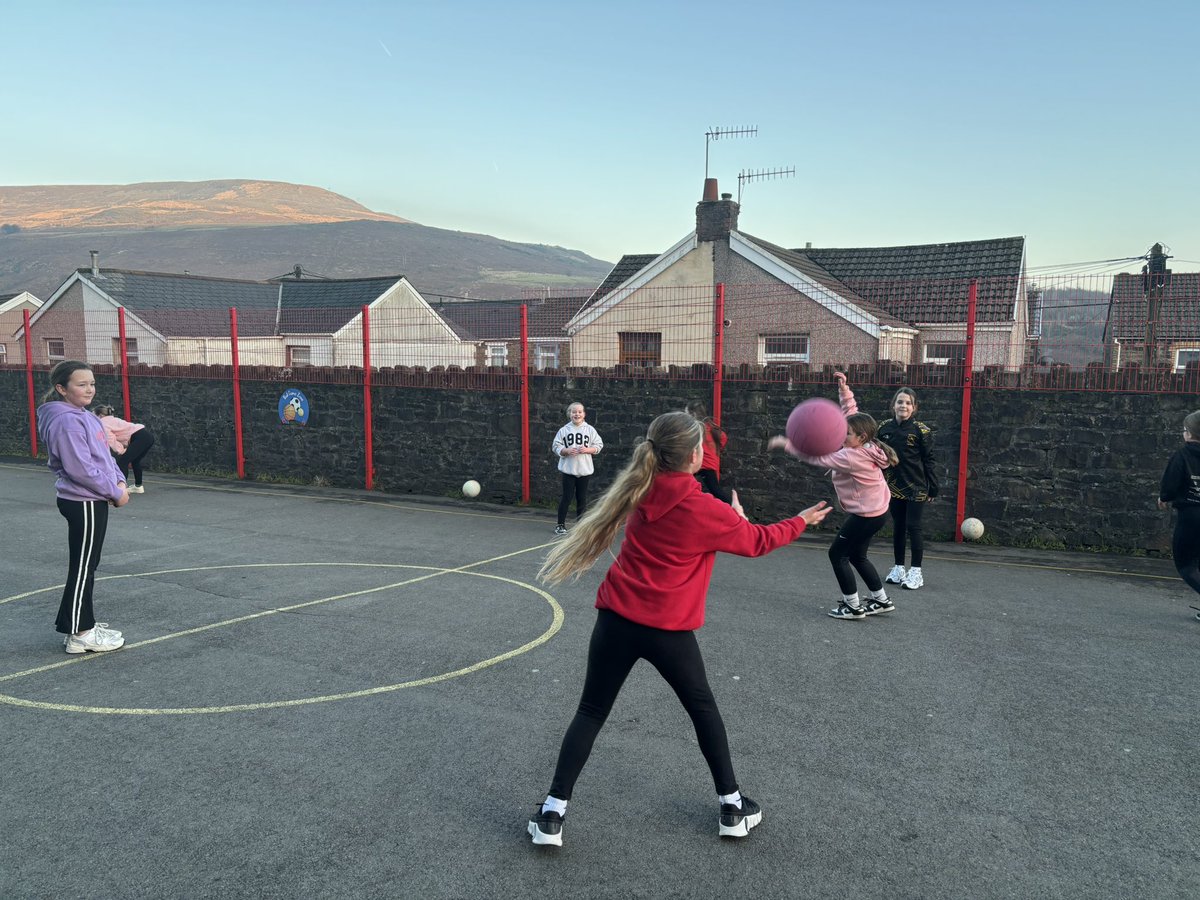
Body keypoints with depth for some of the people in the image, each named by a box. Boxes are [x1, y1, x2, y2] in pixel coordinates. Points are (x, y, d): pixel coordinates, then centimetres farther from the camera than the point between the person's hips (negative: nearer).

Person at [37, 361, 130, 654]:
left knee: (86, 565, 17)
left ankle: (79, 622, 29)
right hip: (83, 503, -10)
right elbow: (81, 469, -23)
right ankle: (80, 634, 7)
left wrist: (119, 480, 1)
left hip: (92, 501, 10)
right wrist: (115, 492, -15)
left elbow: (104, 455, 18)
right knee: (83, 567, -2)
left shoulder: (85, 417, 12)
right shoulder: (67, 421, -19)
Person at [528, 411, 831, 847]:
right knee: (703, 708, 20)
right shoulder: (706, 511, -14)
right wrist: (801, 520, 18)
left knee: (591, 713, 13)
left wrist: (730, 515, 11)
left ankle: (551, 815, 13)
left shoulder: (642, 491, 0)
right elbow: (756, 541, 4)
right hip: (668, 630, -3)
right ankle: (732, 806, 32)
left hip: (617, 619, 3)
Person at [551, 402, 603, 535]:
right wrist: (567, 451, -16)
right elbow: (556, 447, 1)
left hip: (584, 469, 1)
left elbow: (598, 445, 4)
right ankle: (561, 525, 11)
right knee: (566, 497, 0)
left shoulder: (590, 430, 2)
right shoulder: (564, 430, 0)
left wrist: (587, 450, -12)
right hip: (568, 468, -1)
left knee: (582, 498, 9)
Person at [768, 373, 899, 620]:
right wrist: (844, 389, 1)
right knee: (857, 556, 20)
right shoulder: (866, 446, -1)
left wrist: (785, 443, -24)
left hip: (867, 515, -10)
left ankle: (853, 607, 7)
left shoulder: (852, 457, -27)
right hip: (875, 511, 10)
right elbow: (851, 413, 9)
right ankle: (881, 600, 29)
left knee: (837, 554, 0)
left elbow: (816, 456, -27)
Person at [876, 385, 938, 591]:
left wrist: (933, 488, -6)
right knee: (897, 528, 13)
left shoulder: (921, 430, -10)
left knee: (913, 527, -1)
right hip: (894, 487, 4)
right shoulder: (884, 428, 1)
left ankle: (916, 572, 9)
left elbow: (928, 461, -7)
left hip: (916, 487, -4)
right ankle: (898, 568, 24)